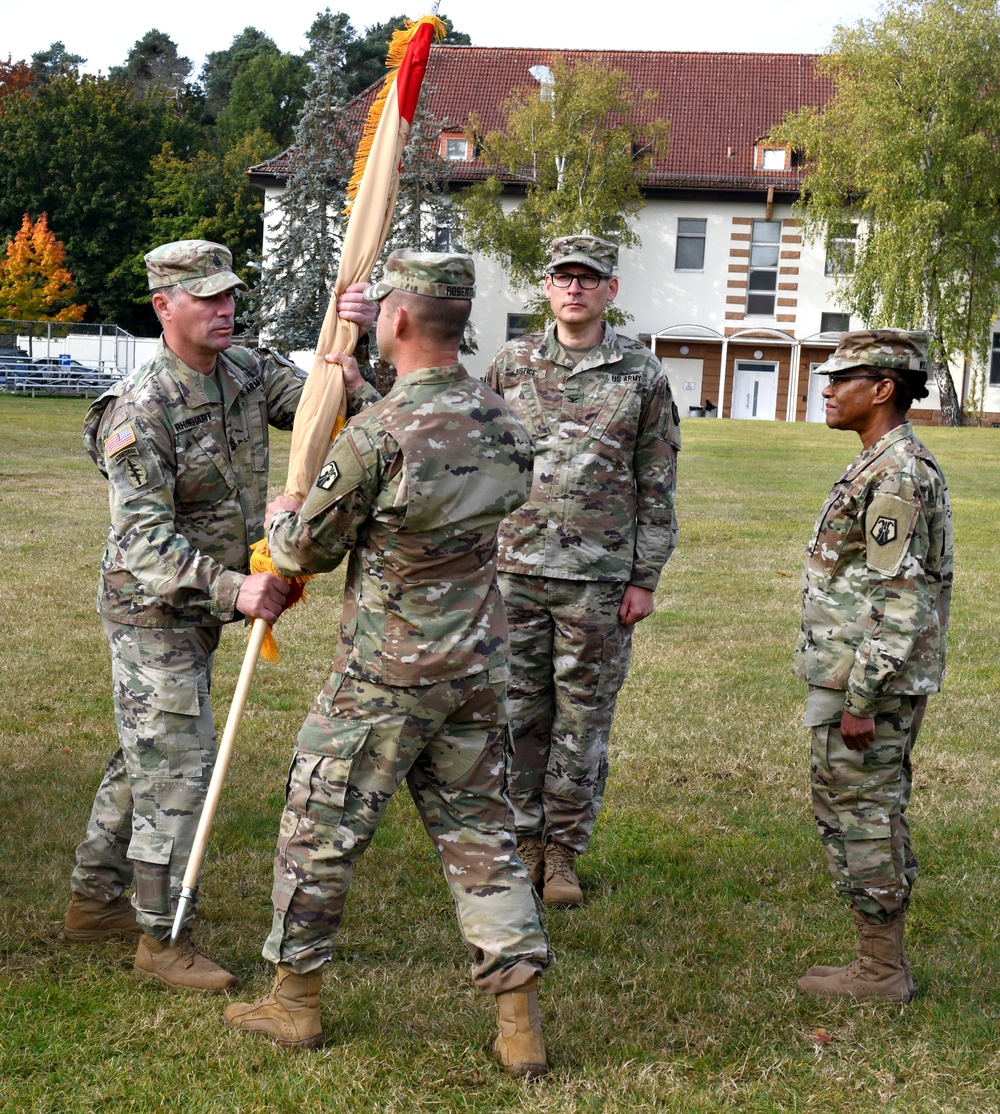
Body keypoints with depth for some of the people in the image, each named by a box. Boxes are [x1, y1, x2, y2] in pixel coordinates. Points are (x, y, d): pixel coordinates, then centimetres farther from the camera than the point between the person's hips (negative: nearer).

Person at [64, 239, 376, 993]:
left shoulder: (246, 373, 1)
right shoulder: (139, 410, -22)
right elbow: (145, 537, -28)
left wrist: (358, 339, -21)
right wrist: (232, 588, -39)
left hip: (200, 609, 8)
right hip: (152, 611, -8)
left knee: (145, 759, 18)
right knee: (178, 768, -6)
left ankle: (94, 902, 33)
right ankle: (162, 940, 6)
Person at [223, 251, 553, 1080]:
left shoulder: (378, 434, -19)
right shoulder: (502, 421, 1)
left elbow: (309, 550, -7)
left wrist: (280, 516, 14)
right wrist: (365, 396, 23)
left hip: (385, 677, -6)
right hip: (480, 672, 6)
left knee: (320, 829, 11)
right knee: (480, 832, 12)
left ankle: (294, 1002, 24)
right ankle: (520, 1025, 12)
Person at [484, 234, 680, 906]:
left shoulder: (642, 374, 1)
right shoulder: (512, 364, 6)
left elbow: (657, 484, 2)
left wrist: (646, 577, -2)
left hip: (599, 579, -2)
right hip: (515, 570, 2)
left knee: (583, 719, 5)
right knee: (520, 712, 8)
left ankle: (564, 850, 18)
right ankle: (525, 841, 21)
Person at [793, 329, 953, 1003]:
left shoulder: (896, 475, -19)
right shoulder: (895, 466, 15)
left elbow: (899, 601, -23)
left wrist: (861, 697, -23)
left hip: (867, 681, -10)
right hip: (883, 678, 10)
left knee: (859, 815, -3)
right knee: (876, 815, 15)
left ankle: (880, 971, 7)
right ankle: (885, 962, 24)